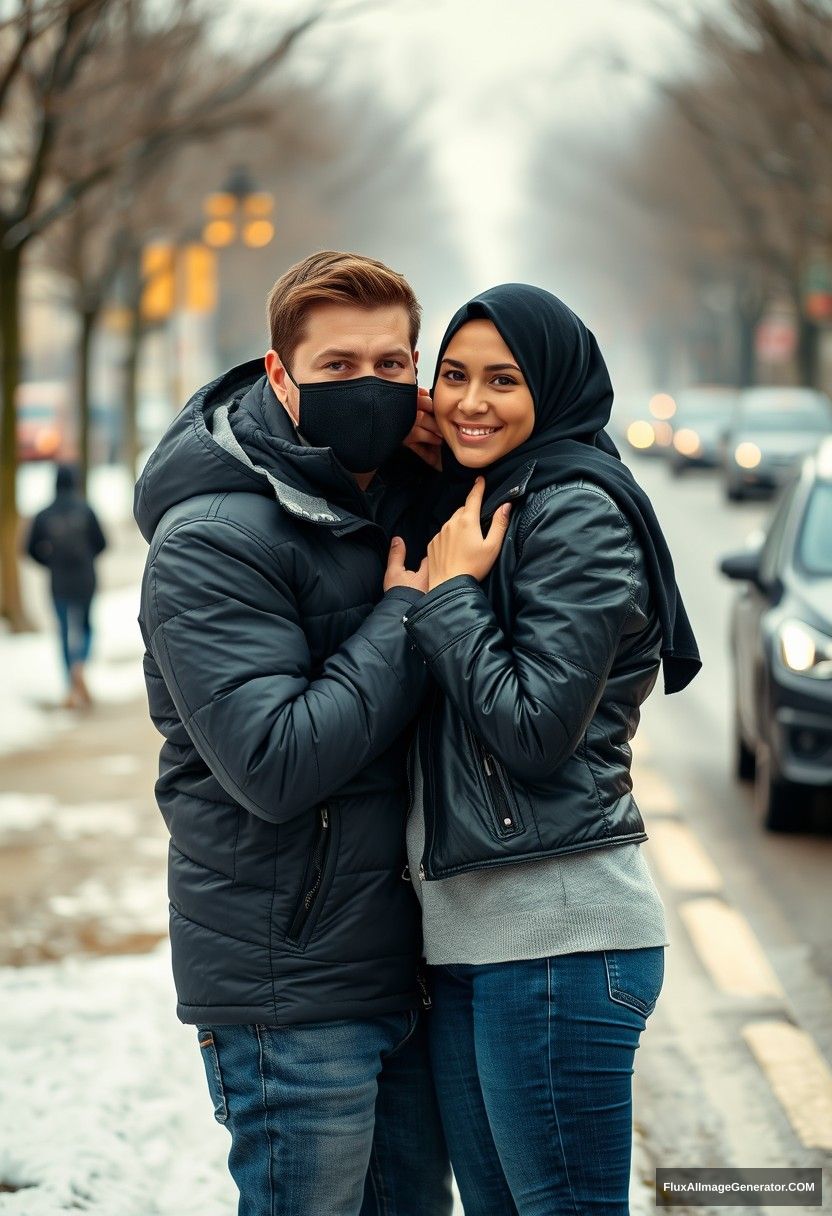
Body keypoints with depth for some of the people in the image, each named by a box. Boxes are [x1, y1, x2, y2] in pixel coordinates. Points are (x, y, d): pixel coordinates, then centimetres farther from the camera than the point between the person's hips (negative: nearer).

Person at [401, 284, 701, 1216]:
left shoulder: (578, 511, -10)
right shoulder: (471, 505, 17)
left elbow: (535, 731, -17)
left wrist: (446, 597, -9)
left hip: (557, 931, -9)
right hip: (462, 929, 9)